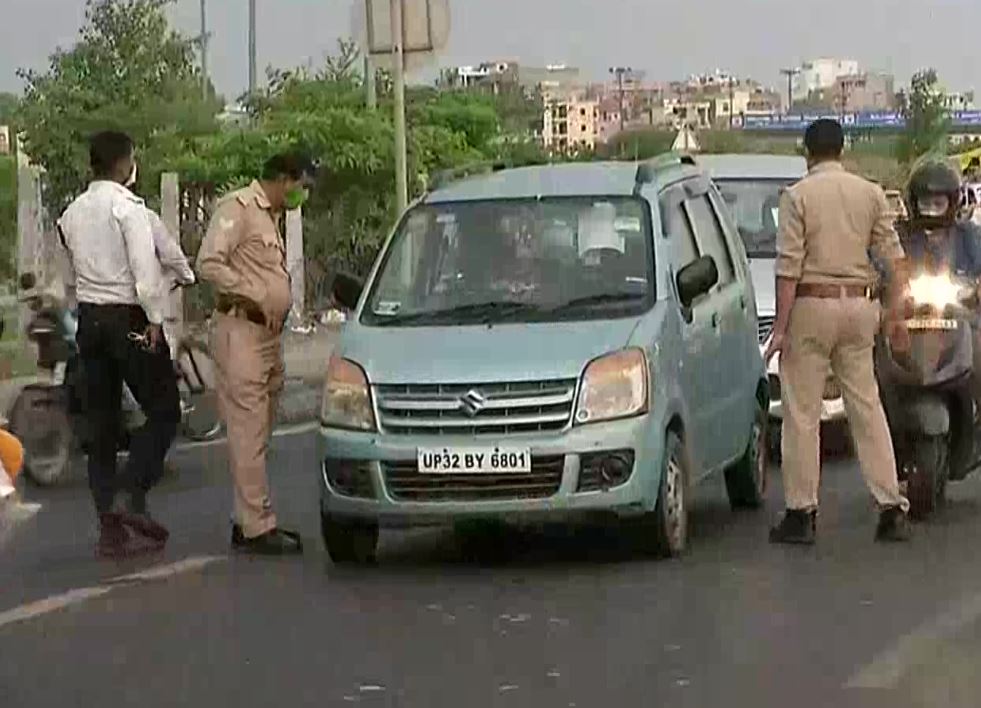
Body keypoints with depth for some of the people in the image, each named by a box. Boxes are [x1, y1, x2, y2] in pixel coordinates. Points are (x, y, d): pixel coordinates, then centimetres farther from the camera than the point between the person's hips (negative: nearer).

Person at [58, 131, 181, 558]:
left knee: (101, 424, 8)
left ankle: (110, 527, 8)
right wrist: (155, 319, -12)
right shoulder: (127, 207, -11)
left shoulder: (72, 214, 11)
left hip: (89, 318, 7)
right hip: (128, 317, -7)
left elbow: (73, 274, 13)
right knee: (163, 412, 2)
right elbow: (145, 269, -18)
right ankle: (131, 496, -15)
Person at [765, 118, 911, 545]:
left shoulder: (798, 196, -6)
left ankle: (801, 513, 1)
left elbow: (789, 266, -11)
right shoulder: (870, 194, 7)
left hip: (811, 304, -4)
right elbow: (892, 256, 4)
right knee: (867, 407, 8)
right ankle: (892, 508, 5)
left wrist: (780, 327, -9)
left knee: (802, 414, 1)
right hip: (859, 306, 4)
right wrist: (896, 314, 9)